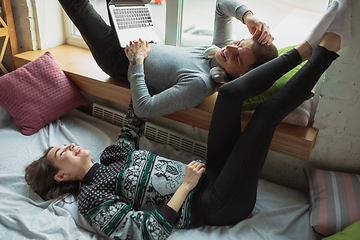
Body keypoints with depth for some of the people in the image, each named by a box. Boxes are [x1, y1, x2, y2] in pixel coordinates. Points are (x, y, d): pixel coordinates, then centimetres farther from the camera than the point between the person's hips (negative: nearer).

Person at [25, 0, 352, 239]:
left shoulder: (110, 156, 15)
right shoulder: (92, 199, -8)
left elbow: (135, 124, 23)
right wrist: (185, 186, -20)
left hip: (210, 176, 8)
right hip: (216, 206, -8)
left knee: (231, 91, -7)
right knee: (267, 111, -21)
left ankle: (308, 48, 1)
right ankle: (327, 51, -3)